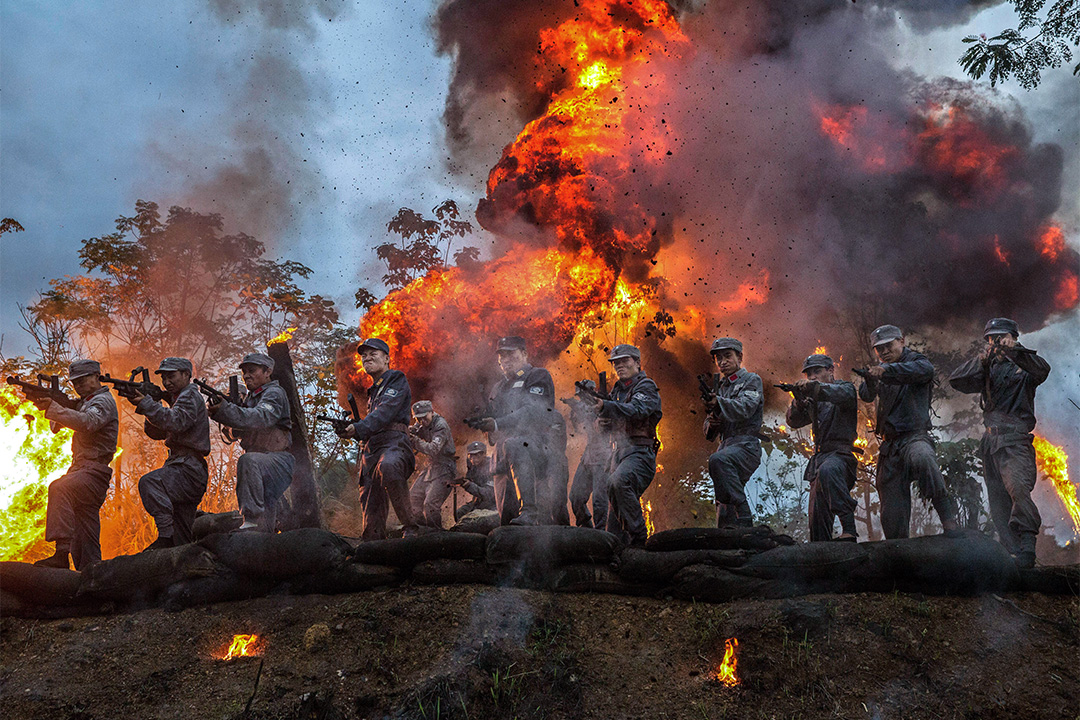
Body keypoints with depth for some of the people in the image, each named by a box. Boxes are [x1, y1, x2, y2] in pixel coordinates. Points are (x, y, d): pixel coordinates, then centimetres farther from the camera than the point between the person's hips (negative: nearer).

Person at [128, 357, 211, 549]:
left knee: (149, 482, -32)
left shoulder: (190, 396, -4)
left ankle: (166, 535, -33)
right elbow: (155, 432, 18)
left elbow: (175, 422, -23)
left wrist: (146, 403, -24)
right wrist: (149, 406, 2)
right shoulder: (176, 398, 25)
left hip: (190, 469, -10)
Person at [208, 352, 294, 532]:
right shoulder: (250, 398, 19)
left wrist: (225, 410, -38)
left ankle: (252, 520, -40)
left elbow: (262, 417, -29)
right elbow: (233, 435, 13)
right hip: (261, 463, 9)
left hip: (279, 460, -9)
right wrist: (225, 417, -9)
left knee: (248, 460, -38)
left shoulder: (275, 393, -7)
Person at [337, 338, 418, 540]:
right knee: (371, 505, -1)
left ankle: (410, 527, -33)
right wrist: (350, 427, 13)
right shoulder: (373, 390, 31)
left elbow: (386, 412, -12)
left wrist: (359, 428, -25)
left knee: (388, 467, -41)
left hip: (394, 443, -8)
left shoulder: (396, 380, 6)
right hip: (371, 449, 8)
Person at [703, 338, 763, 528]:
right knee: (724, 517, 4)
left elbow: (744, 409, -18)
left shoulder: (752, 380, 3)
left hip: (746, 445, -7)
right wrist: (712, 424, -1)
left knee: (718, 460, -38)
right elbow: (709, 433, 22)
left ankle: (744, 518, -35)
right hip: (727, 448, 7)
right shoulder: (720, 386, 23)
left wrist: (718, 402, -34)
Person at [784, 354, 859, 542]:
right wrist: (799, 400, -9)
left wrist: (815, 387, -36)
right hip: (820, 456, 7)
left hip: (840, 453, -7)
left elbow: (843, 394, -21)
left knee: (827, 471, -40)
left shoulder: (845, 387, 5)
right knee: (817, 516, 3)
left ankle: (849, 528, -44)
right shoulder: (813, 399, 23)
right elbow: (794, 421, 11)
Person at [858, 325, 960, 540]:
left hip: (914, 435, -6)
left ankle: (947, 515, -33)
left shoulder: (914, 360, 1)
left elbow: (925, 369, -24)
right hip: (889, 445, 6)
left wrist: (886, 370, -36)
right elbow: (866, 395, 6)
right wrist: (870, 378, -16)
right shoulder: (880, 370, 20)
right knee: (892, 514, 4)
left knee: (922, 458, -42)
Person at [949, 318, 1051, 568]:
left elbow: (1042, 370, -16)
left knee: (1018, 489, -29)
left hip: (1015, 441, -6)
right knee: (998, 504, 3)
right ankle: (1013, 556, 6)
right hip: (990, 443, 6)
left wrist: (1013, 349, -27)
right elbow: (957, 380, 5)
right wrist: (982, 358, -9)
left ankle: (1027, 545, -23)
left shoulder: (1022, 367, 7)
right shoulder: (987, 369, 20)